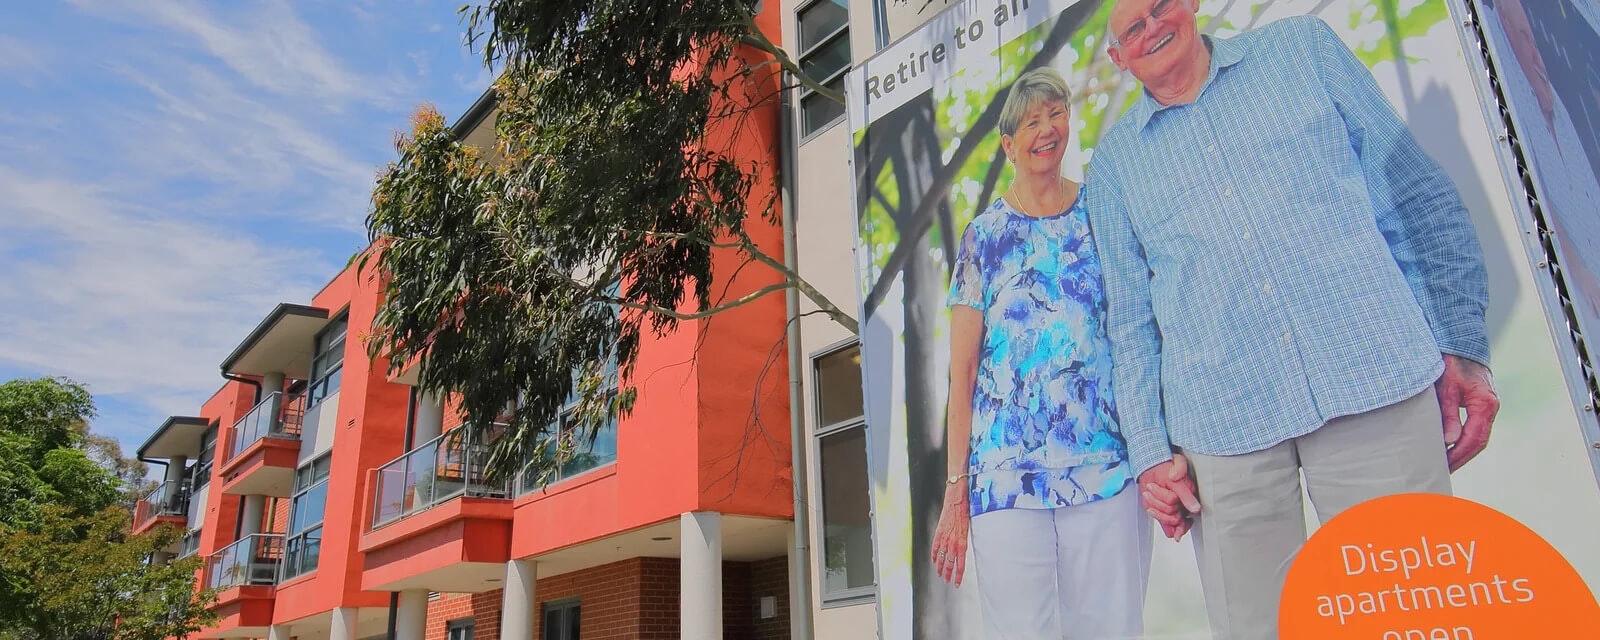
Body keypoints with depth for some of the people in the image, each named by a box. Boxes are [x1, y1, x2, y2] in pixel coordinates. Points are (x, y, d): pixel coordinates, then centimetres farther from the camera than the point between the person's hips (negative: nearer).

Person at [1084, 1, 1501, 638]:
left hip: (1378, 386, 0)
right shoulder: (1114, 160, 12)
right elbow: (1129, 318, 11)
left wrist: (1461, 345, 3)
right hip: (1221, 425, 1)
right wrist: (1150, 449, 3)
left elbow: (1415, 193, 10)